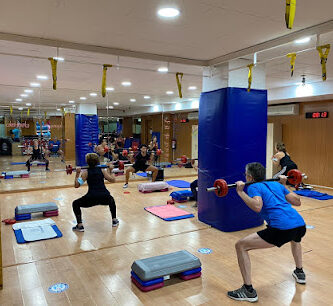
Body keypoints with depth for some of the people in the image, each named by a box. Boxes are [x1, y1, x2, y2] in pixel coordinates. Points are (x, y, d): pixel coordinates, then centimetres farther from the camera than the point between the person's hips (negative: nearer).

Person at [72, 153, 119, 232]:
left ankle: (80, 226, 13)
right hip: (105, 198, 3)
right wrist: (110, 170, 22)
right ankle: (114, 220, 37)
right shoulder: (102, 170, 11)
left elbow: (76, 185, 1)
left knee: (75, 204, 22)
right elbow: (113, 180, 13)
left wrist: (77, 173, 8)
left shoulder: (86, 172, 5)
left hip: (91, 198, -3)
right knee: (111, 200, 39)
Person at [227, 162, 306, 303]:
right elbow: (297, 202, 28)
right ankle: (299, 273, 55)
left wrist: (241, 192, -6)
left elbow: (257, 207, -15)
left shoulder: (254, 187, 4)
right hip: (301, 225, 8)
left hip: (282, 229, -8)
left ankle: (249, 291, 4)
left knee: (240, 246, 1)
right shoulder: (276, 184, 23)